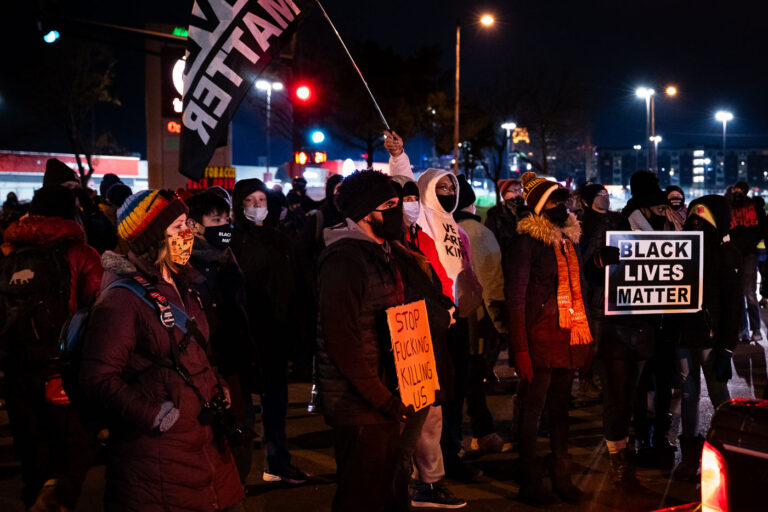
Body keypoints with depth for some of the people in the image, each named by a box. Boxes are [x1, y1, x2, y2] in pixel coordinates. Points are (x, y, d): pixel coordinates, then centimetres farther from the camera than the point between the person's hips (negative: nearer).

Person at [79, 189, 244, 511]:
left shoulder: (183, 288, 14)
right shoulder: (121, 299, -13)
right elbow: (99, 378, -17)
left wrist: (218, 388, 10)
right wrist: (151, 414, -22)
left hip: (205, 442, 8)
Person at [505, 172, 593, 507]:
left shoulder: (569, 238, 14)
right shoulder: (528, 241, -8)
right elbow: (515, 297, -11)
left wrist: (586, 335, 14)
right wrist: (520, 349, -17)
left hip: (568, 338, 7)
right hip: (540, 340, -7)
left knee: (560, 409, 14)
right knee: (533, 408, 3)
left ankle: (561, 478, 25)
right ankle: (530, 483, 13)